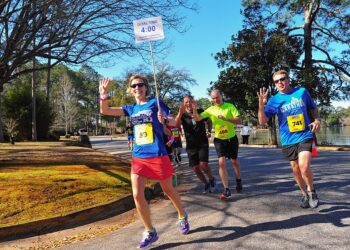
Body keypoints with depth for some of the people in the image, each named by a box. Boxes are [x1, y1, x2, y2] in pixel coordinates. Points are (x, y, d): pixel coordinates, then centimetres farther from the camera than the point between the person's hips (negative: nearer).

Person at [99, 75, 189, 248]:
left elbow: (174, 122, 0)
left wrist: (164, 119, -22)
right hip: (138, 157, 4)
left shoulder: (155, 102, -2)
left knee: (168, 190, 12)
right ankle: (150, 232, 12)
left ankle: (182, 216, 40)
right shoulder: (131, 109, 11)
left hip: (157, 155, -4)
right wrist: (103, 95, -11)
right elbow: (105, 111, 6)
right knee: (137, 195, -5)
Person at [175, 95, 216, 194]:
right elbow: (176, 124, -21)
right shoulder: (183, 115, 1)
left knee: (203, 164, -17)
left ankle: (211, 179, 12)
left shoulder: (200, 112, 3)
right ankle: (206, 184, 27)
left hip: (203, 143, -1)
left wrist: (209, 131, 3)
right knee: (196, 168, 4)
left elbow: (209, 121, 21)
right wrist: (180, 112, -36)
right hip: (191, 146, 2)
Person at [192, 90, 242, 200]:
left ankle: (238, 181, 41)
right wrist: (194, 109, -27)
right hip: (219, 139, 1)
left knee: (234, 161, 16)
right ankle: (226, 189, -9)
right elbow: (198, 118, -10)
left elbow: (239, 120, -18)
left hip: (231, 138, 0)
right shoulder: (210, 109, -4)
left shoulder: (230, 106, -10)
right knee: (221, 162, -13)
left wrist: (226, 119, -30)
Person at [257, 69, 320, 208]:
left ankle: (311, 191, 8)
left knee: (304, 166, -19)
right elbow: (262, 121, -8)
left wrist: (317, 120, -6)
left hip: (305, 136, -2)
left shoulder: (302, 92, 0)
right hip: (288, 140, 2)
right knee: (296, 169, 10)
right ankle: (305, 194, 33)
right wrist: (261, 104, -23)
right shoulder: (274, 100, -2)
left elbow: (313, 108, 14)